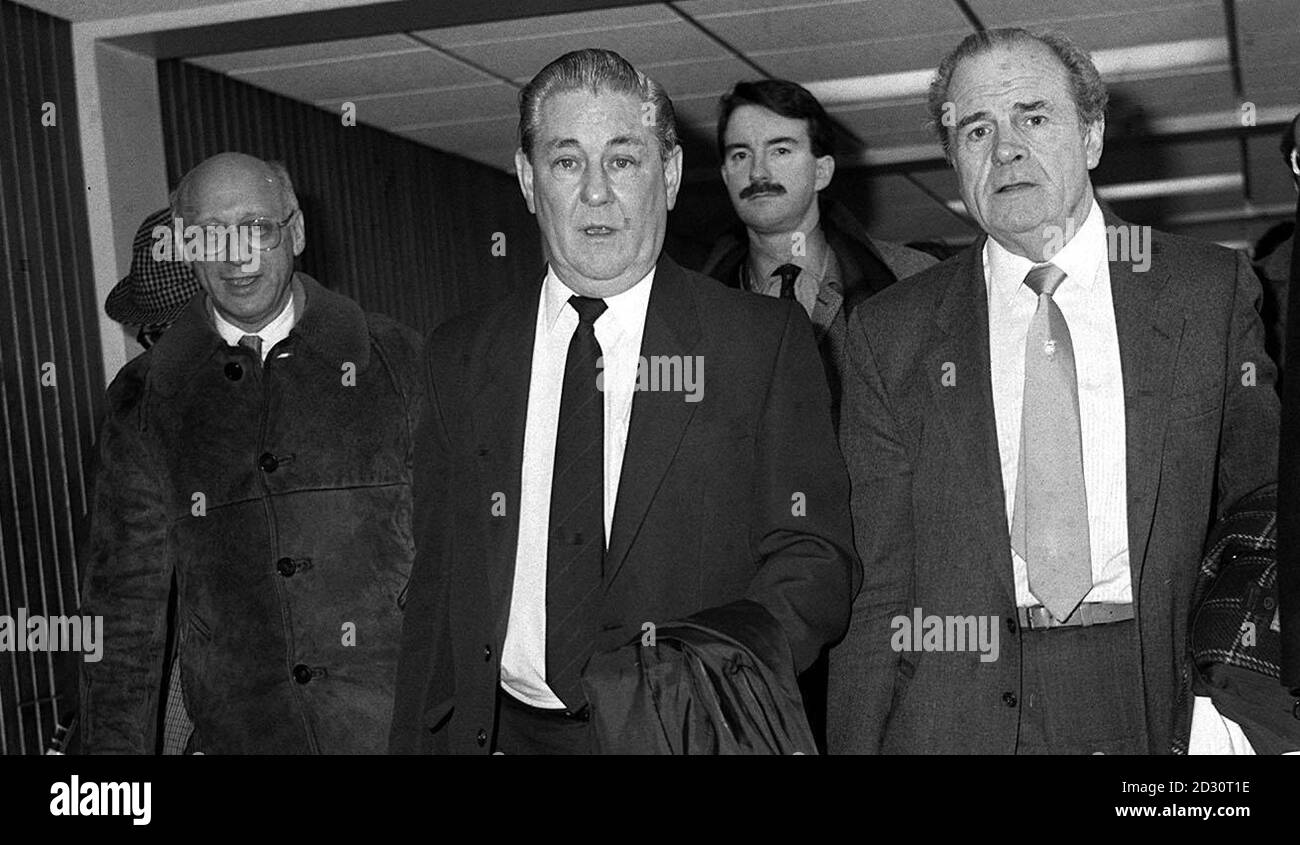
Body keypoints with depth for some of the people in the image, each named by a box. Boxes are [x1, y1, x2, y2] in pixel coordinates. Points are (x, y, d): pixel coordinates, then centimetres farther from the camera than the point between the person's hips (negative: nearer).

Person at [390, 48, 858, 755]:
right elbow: (434, 589, 4)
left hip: (690, 731, -2)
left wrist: (711, 655, -26)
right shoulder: (461, 358, 5)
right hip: (501, 730, 2)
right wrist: (418, 742, -7)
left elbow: (817, 563, -8)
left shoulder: (766, 343, -3)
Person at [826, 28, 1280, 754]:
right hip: (956, 716, 0)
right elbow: (873, 584, 2)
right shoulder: (891, 334, 4)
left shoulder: (1214, 290, 4)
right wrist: (855, 744, -8)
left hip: (1156, 697, 0)